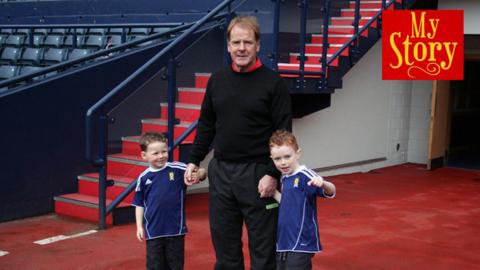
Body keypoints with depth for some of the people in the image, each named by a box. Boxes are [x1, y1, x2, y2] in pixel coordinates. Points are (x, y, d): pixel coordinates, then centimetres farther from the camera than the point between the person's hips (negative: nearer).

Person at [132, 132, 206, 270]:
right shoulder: (144, 178, -3)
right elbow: (139, 204, 6)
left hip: (176, 229, 0)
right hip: (153, 231, 0)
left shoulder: (177, 169, -7)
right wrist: (139, 226, 4)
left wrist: (198, 174, -31)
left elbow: (202, 173, -9)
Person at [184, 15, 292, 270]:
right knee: (224, 242, 13)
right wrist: (194, 161, 10)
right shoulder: (217, 80, 7)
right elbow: (206, 125, 15)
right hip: (220, 171, 5)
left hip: (257, 173, -4)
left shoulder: (273, 82, -7)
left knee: (262, 245, 5)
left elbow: (283, 133, -9)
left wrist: (273, 174, -15)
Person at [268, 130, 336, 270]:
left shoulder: (305, 176, -16)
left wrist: (323, 183, -47)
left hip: (301, 244, -8)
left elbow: (331, 191, -27)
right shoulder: (284, 178, 8)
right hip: (284, 242, 8)